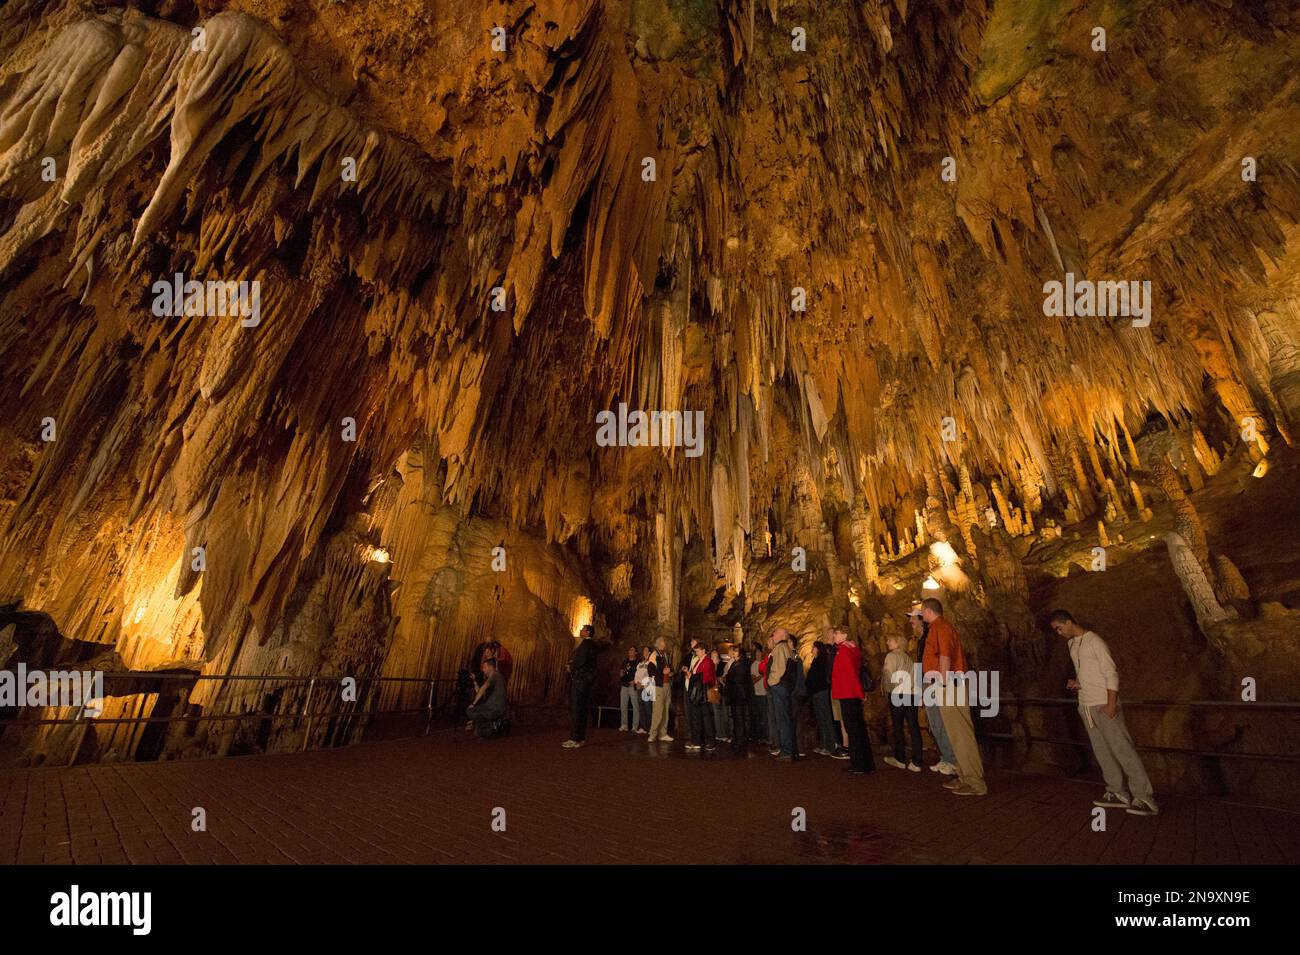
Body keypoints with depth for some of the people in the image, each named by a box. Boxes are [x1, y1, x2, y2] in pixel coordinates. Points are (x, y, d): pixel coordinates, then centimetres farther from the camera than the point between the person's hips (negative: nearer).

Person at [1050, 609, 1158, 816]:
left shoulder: (1094, 642, -10)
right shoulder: (1071, 644, 13)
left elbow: (1111, 673, -12)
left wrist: (1112, 703, -18)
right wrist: (1077, 682, 4)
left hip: (1104, 705, -7)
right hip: (1086, 706, 7)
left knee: (1122, 748, -6)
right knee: (1102, 751, 7)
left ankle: (1144, 797, -1)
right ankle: (1117, 793, 12)